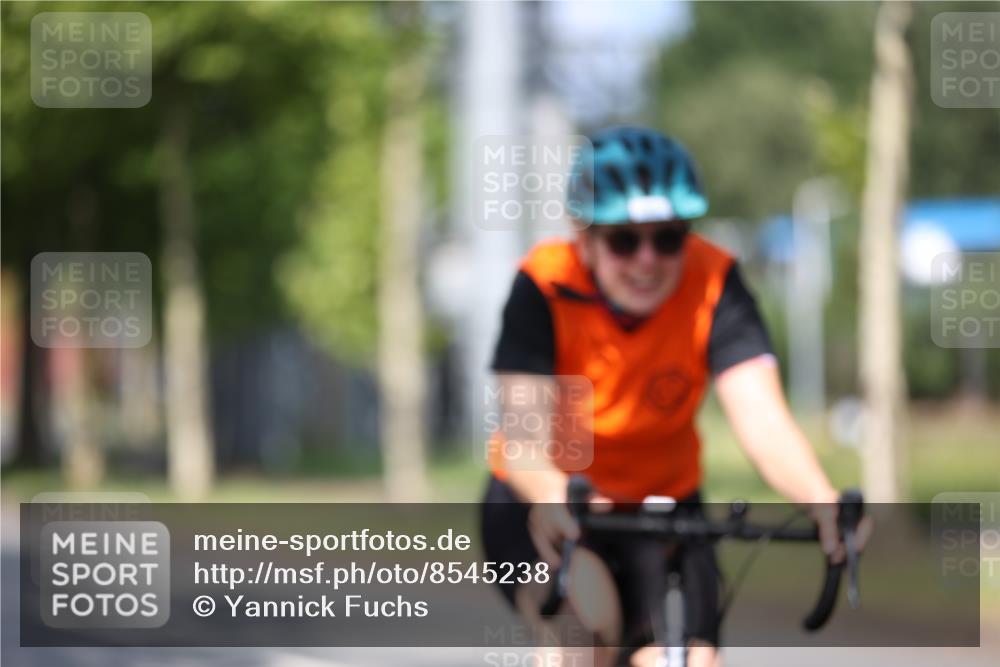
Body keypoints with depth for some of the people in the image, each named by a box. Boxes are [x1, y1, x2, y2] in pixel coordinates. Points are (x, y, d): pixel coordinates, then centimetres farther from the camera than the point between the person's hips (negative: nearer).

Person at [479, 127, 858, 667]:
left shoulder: (713, 283, -19)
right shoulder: (545, 286, -23)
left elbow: (761, 418, -30)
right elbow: (524, 430, -34)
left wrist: (821, 500, -51)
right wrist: (554, 499, -58)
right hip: (541, 505, -3)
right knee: (588, 610, -34)